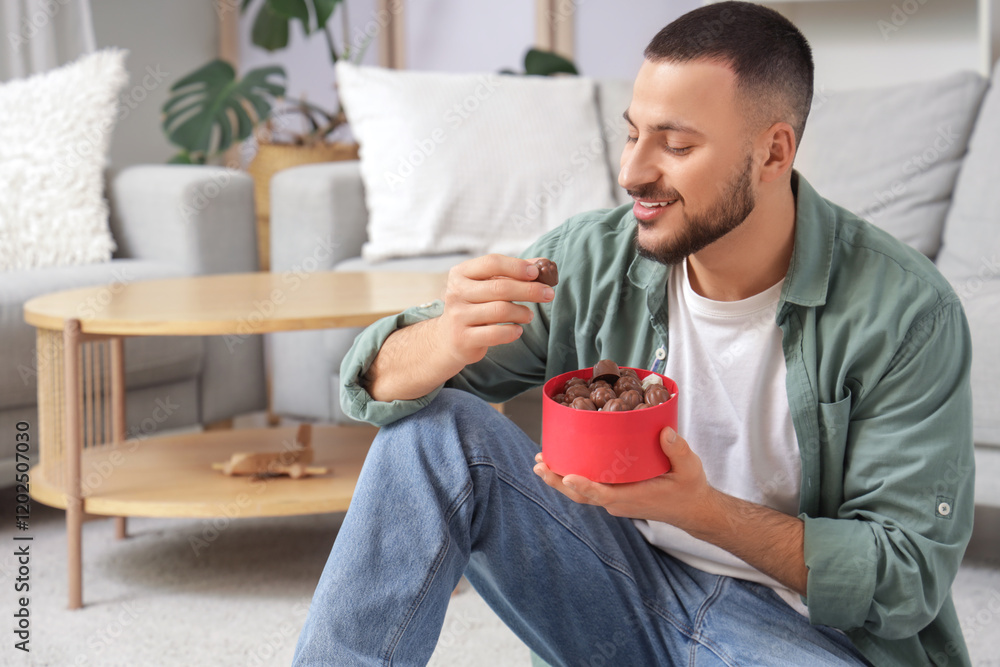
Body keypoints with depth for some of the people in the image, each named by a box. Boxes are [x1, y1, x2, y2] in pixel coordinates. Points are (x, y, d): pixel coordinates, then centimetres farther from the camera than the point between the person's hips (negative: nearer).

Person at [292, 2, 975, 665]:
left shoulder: (908, 315, -16)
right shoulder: (594, 260, -7)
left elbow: (912, 577, -15)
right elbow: (379, 382, -5)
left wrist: (704, 510, -28)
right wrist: (448, 342, -30)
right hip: (626, 584, 4)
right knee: (432, 424, -16)